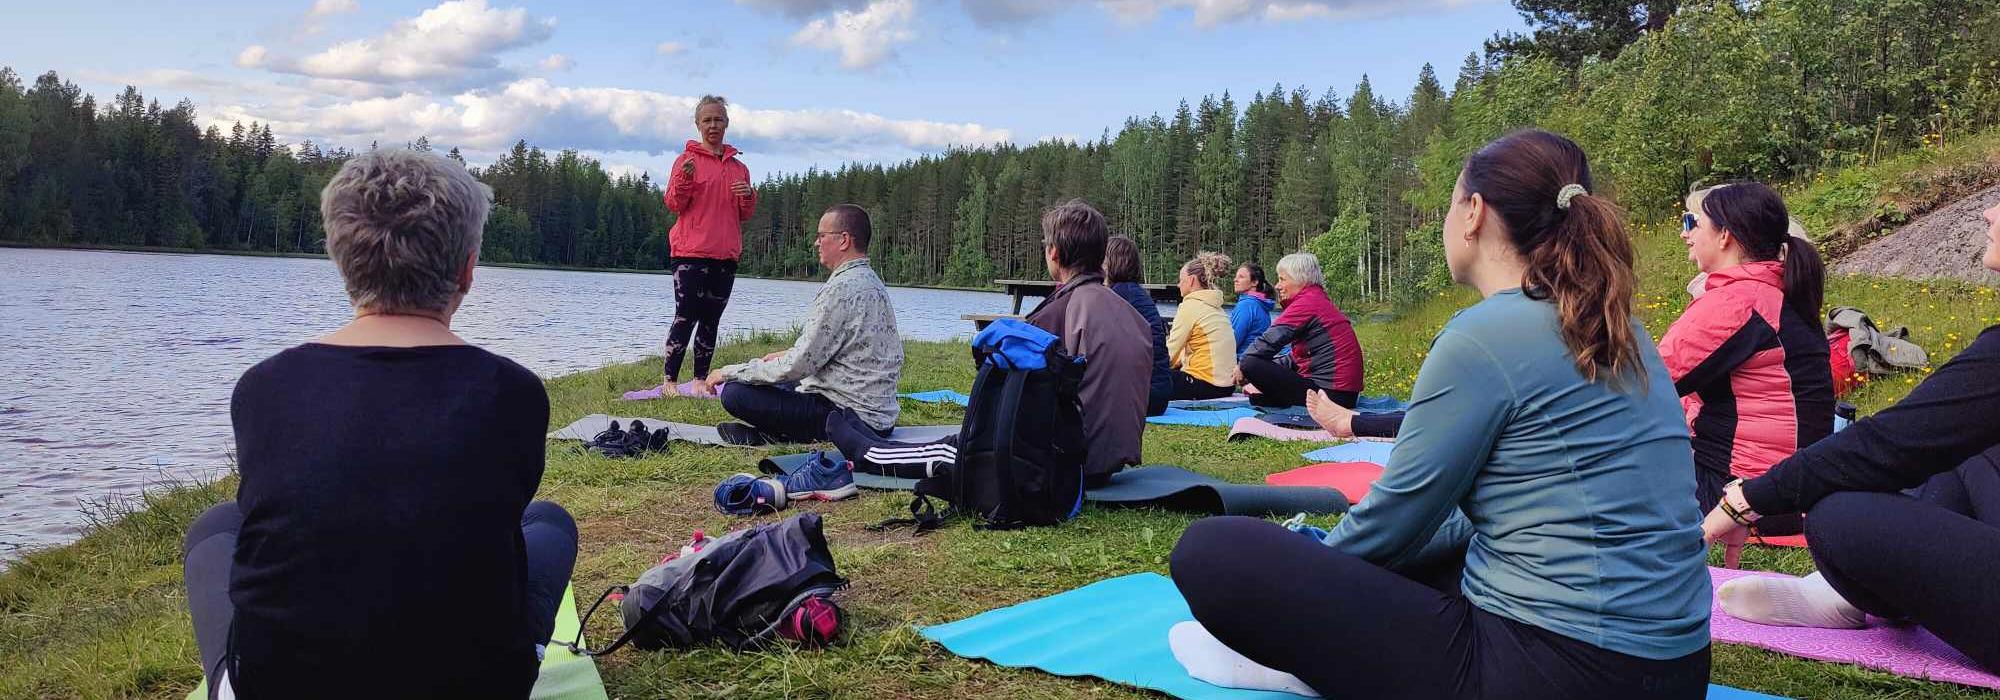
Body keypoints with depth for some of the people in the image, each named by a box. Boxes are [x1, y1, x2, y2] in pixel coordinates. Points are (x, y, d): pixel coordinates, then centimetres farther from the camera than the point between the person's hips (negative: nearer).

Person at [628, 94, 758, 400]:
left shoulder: (739, 167, 13)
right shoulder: (687, 160, 1)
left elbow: (745, 215, 17)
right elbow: (675, 205, -5)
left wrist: (748, 196, -4)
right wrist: (684, 179, -22)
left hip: (726, 255, 5)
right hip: (691, 252, -5)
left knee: (711, 320, 8)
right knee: (686, 317, -9)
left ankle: (700, 380, 13)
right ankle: (669, 381, -4)